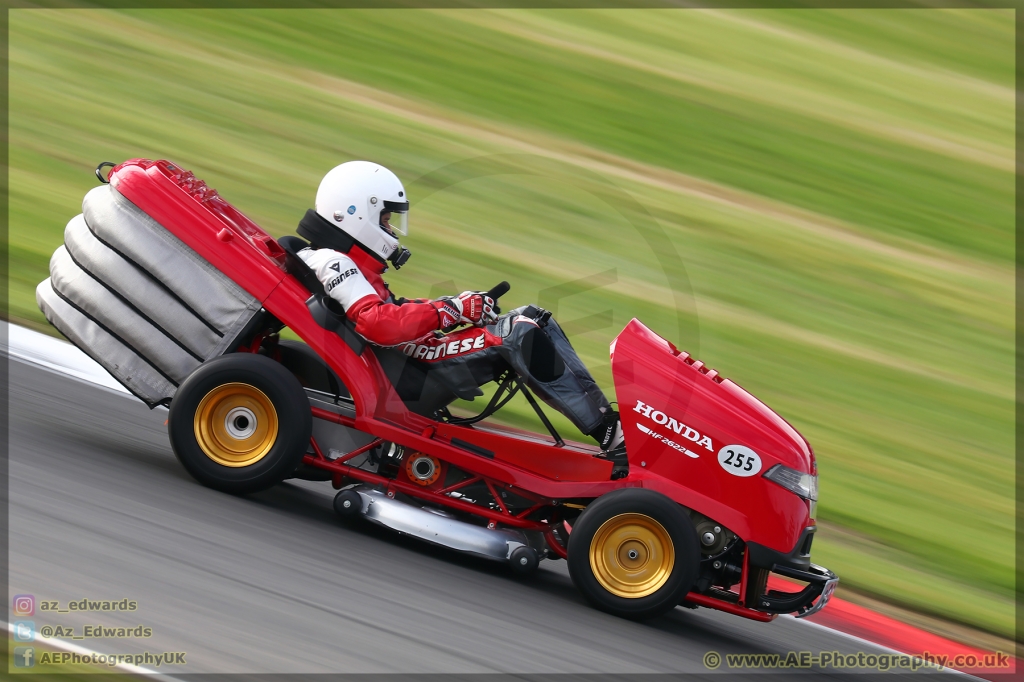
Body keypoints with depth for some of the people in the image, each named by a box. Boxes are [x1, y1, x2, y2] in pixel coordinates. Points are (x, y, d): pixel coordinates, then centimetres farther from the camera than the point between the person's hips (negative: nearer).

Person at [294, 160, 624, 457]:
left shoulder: (344, 261, 20)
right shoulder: (332, 262, -13)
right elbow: (378, 325, -27)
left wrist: (460, 307, 4)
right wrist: (450, 310, -22)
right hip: (404, 382, -11)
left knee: (532, 319, 4)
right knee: (521, 334, -21)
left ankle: (600, 415, -6)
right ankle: (609, 433, -23)